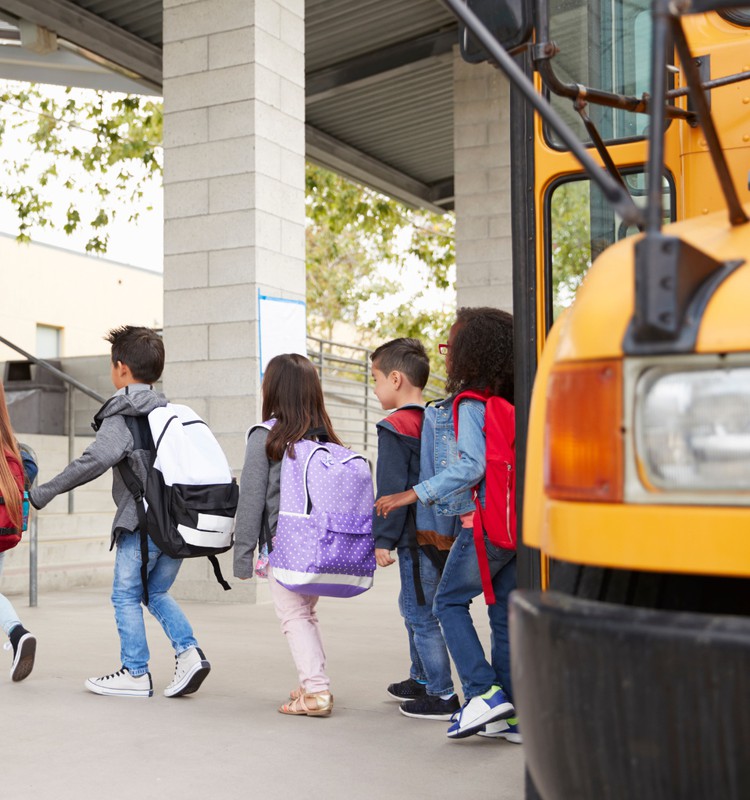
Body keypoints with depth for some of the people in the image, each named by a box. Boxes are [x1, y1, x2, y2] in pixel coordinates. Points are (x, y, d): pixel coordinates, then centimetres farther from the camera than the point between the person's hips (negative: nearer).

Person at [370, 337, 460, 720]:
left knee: (421, 614, -2)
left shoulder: (395, 428, -15)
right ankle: (421, 679, 35)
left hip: (416, 537, -9)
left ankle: (442, 696, 3)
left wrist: (383, 539, -13)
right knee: (413, 606, 22)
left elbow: (391, 490, -18)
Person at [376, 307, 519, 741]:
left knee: (450, 601, 6)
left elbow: (470, 465, -20)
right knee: (506, 612, 11)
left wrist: (415, 494, -19)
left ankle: (483, 692, -5)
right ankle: (511, 713, 13)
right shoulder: (516, 403, 11)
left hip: (485, 524, -7)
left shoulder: (472, 404, -11)